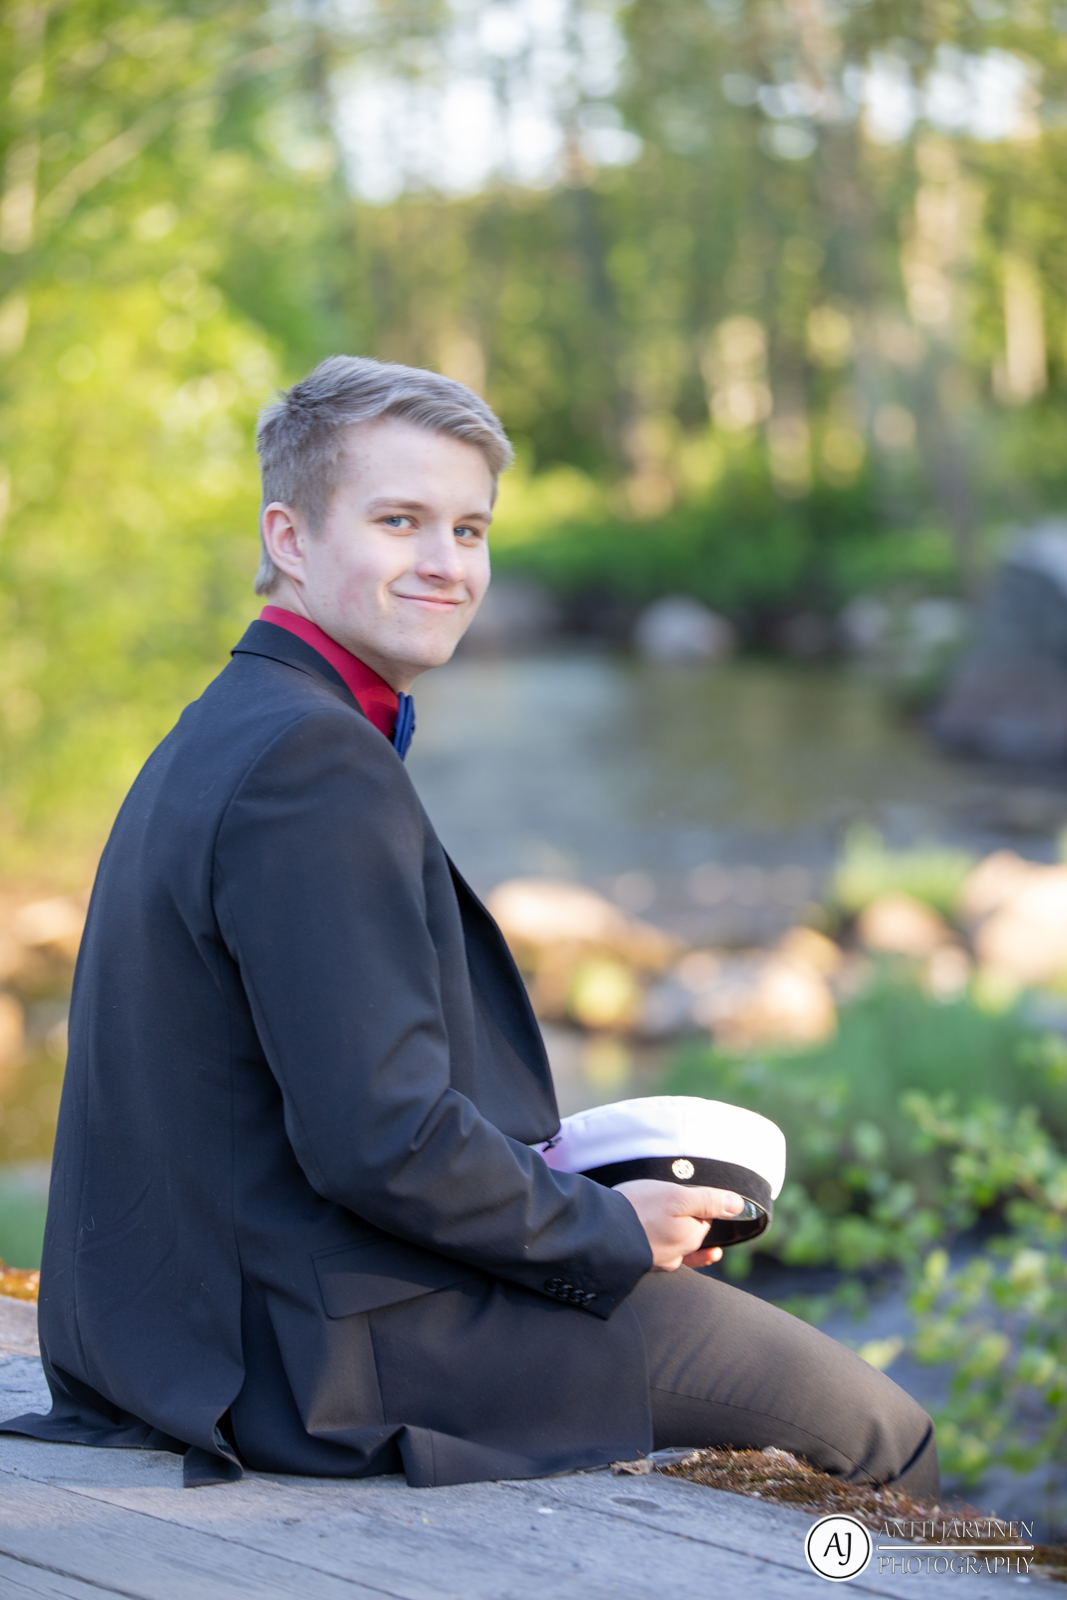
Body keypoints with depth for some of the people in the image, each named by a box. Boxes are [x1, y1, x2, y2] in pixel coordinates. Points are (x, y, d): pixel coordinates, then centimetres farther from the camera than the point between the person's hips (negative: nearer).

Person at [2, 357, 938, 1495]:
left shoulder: (230, 731, 11)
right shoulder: (315, 761, -22)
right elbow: (379, 1139, -25)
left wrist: (532, 1161, 12)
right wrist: (608, 1229, -11)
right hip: (331, 1354, -11)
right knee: (882, 1434, 1)